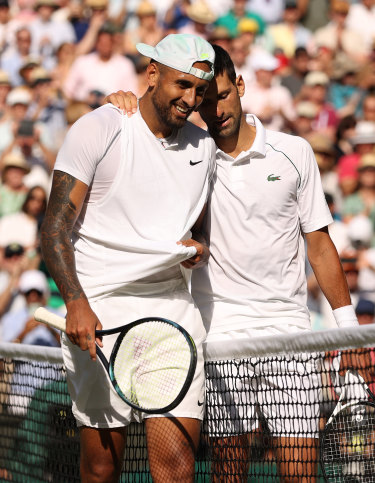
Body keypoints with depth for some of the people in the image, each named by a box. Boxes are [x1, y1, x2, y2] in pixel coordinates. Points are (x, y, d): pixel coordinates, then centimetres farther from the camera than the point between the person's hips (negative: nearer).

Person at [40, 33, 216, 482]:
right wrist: (77, 305, -20)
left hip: (173, 306, 4)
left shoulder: (203, 146, 13)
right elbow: (55, 230, -7)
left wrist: (199, 247, 4)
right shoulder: (97, 130, -4)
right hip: (99, 311, -4)